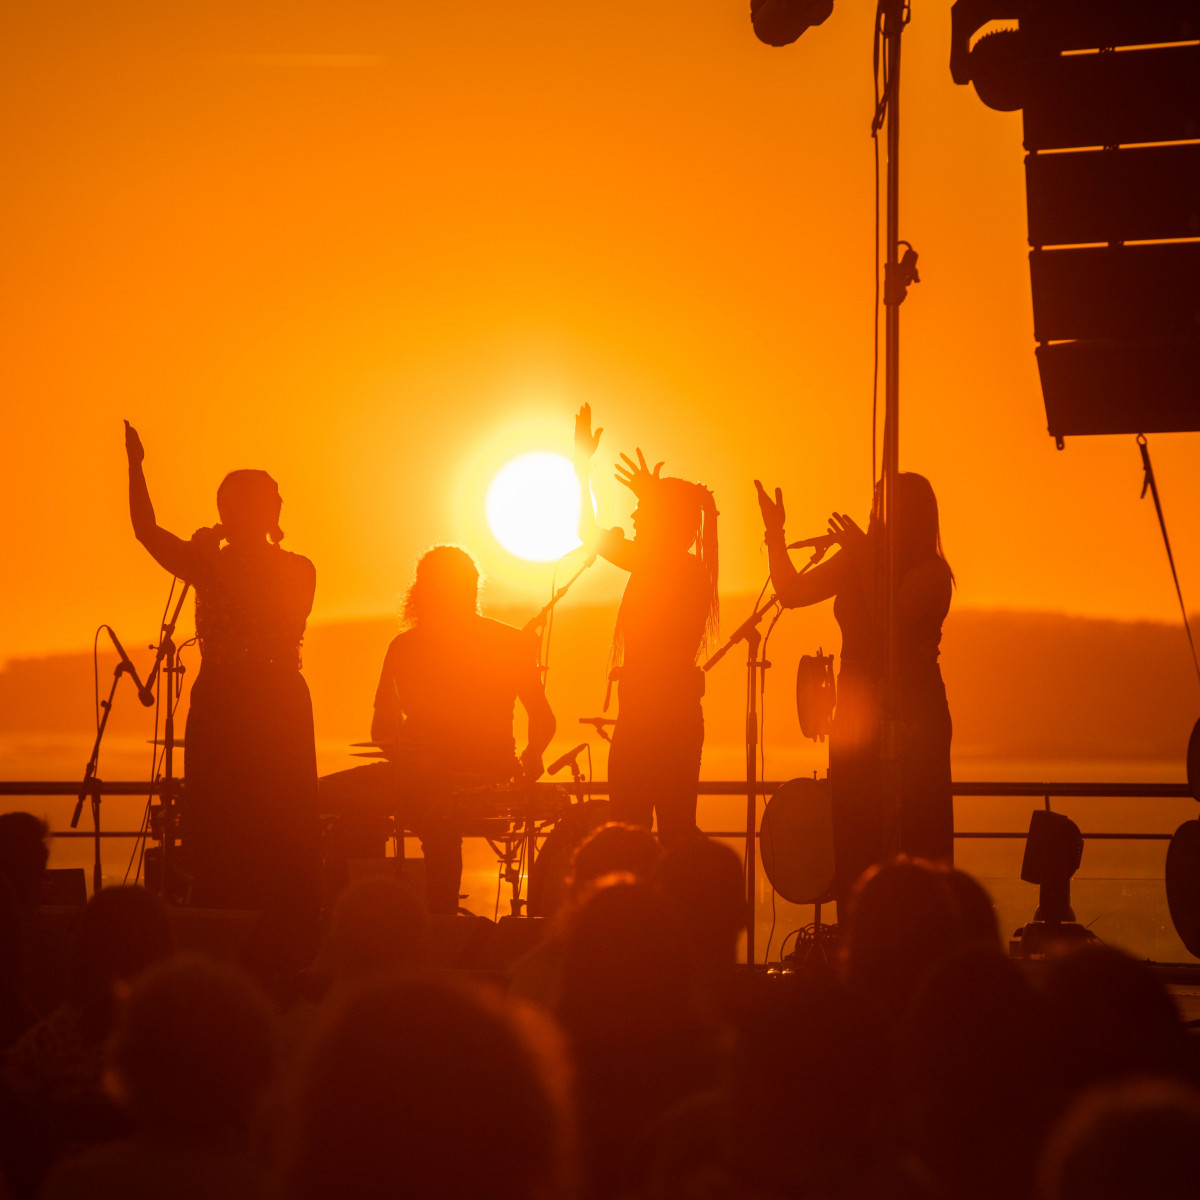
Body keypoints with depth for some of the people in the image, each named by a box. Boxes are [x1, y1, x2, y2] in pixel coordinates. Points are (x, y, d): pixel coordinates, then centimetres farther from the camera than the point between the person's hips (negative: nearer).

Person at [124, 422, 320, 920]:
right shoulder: (206, 565, 9)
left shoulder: (295, 570, 2)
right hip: (216, 704, 3)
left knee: (276, 836, -4)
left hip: (275, 706, -3)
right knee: (216, 836, 1)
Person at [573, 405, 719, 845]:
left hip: (669, 719, -9)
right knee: (627, 830, 7)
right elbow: (591, 534, 26)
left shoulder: (689, 572, -10)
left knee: (675, 830, -9)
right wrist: (583, 468, 21)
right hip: (639, 717, 9)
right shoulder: (651, 566, 16)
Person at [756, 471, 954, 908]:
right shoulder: (854, 564, 11)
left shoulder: (932, 573, -7)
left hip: (912, 723, -6)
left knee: (911, 848, -8)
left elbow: (887, 622, -21)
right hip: (857, 718, 6)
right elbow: (792, 592, 10)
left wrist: (866, 561, -19)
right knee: (853, 845, 5)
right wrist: (776, 535, 0)